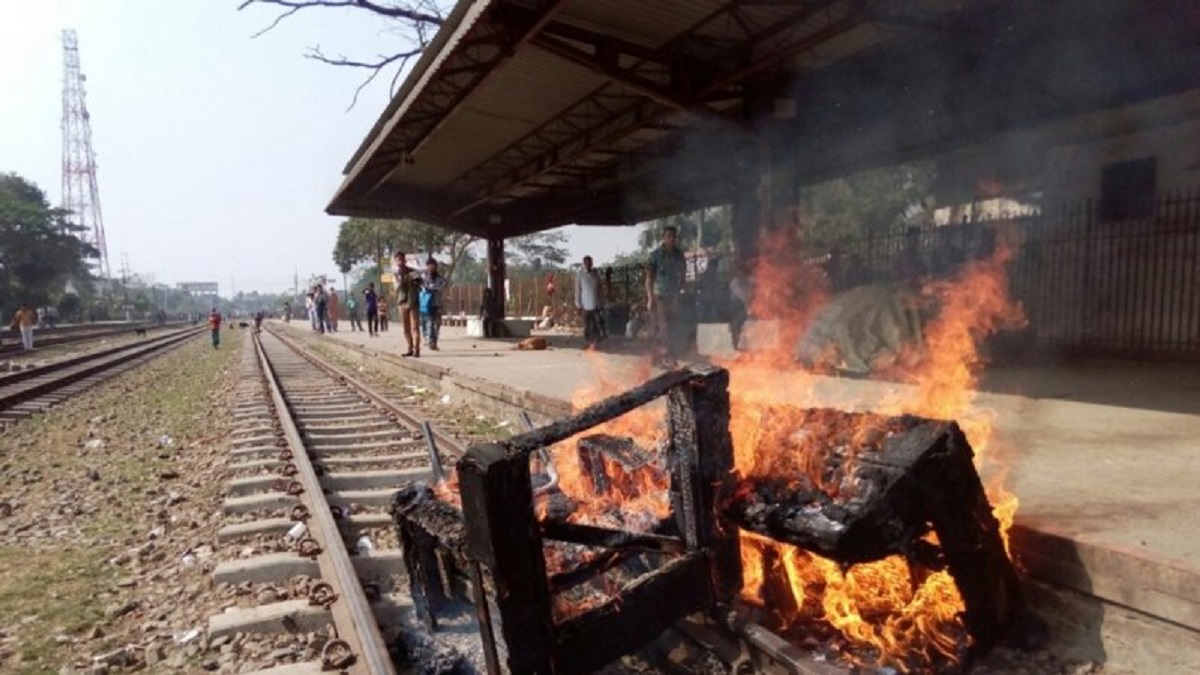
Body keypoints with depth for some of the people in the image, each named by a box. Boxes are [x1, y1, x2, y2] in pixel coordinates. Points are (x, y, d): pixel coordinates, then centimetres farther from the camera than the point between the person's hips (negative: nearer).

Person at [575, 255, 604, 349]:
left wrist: (602, 303, 9)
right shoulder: (580, 274, -4)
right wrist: (578, 304, -6)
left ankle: (595, 343, 1)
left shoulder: (596, 273, 6)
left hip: (596, 303, 2)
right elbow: (577, 289, -3)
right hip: (586, 304, -2)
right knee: (587, 325, 4)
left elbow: (600, 288, 10)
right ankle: (588, 342, 14)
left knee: (597, 324, -3)